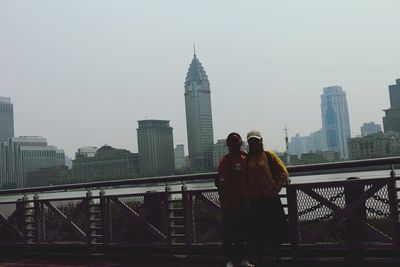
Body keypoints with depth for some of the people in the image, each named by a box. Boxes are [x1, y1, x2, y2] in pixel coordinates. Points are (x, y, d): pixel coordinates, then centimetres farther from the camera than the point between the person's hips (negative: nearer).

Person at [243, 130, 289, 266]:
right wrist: (246, 196, -5)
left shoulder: (269, 155, 1)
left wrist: (275, 189, -8)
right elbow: (244, 179, 4)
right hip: (253, 201, 1)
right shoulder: (246, 159, 5)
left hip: (270, 199, -1)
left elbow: (283, 173, -1)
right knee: (256, 232, 5)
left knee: (274, 230, 8)